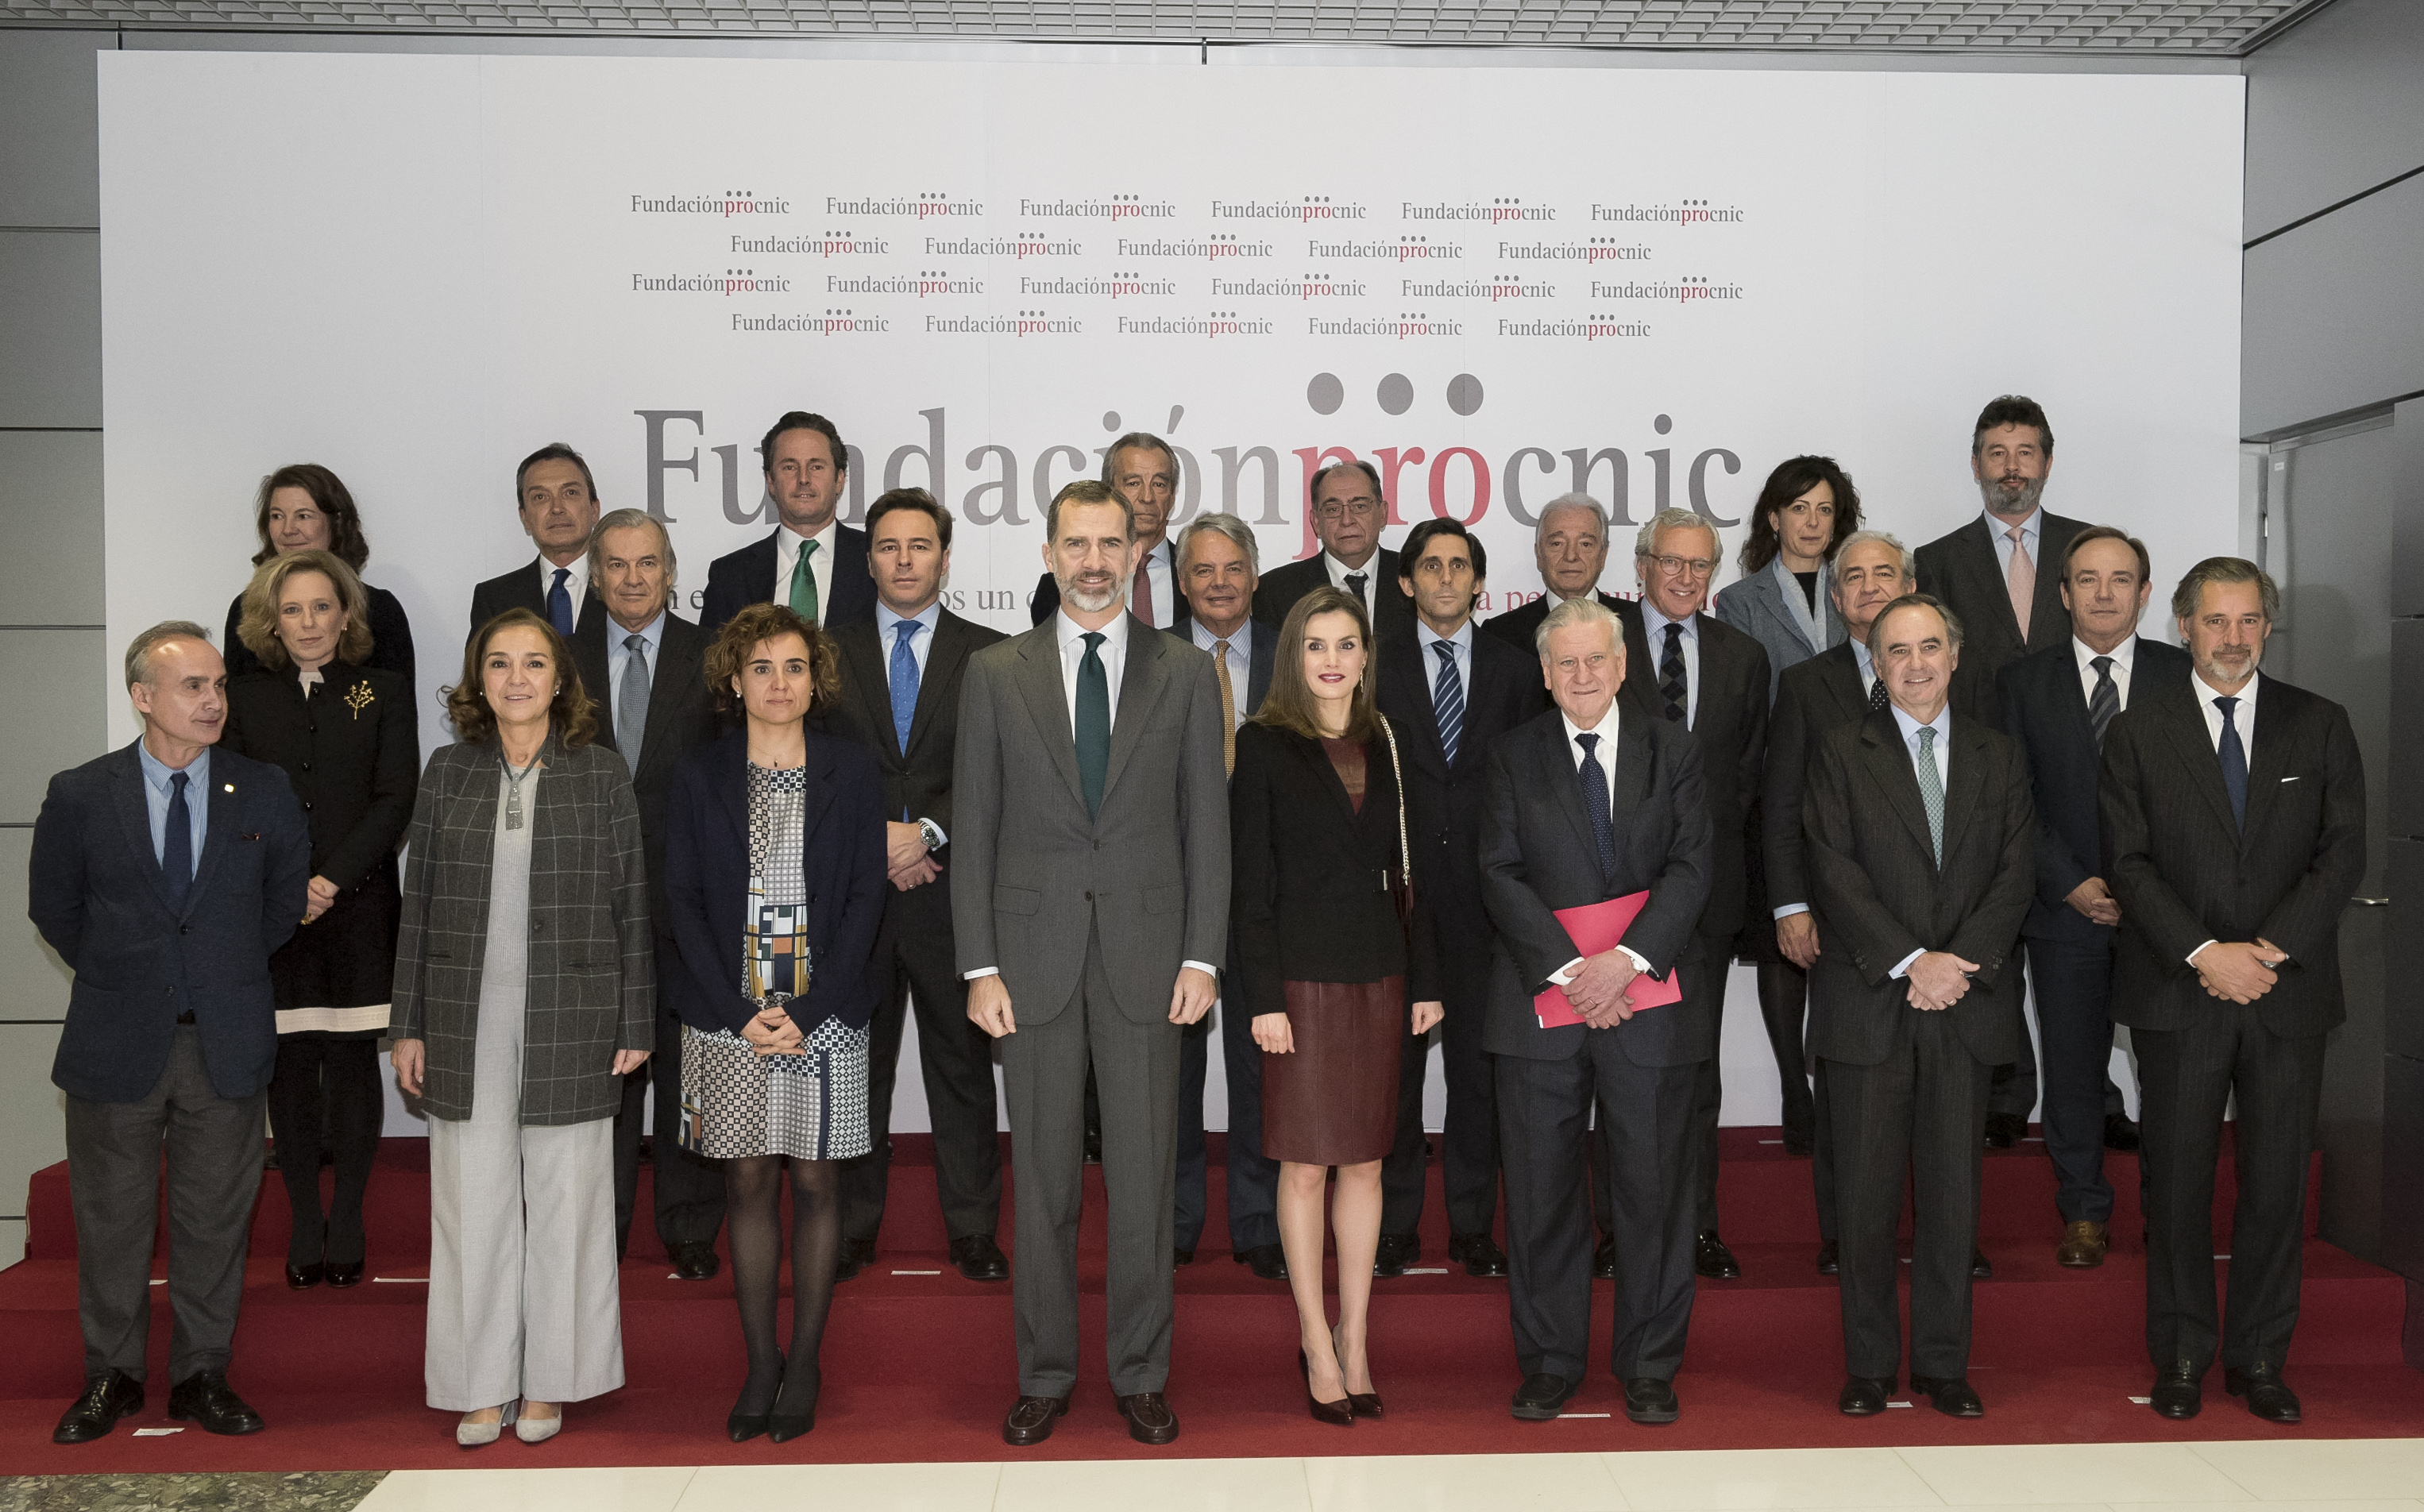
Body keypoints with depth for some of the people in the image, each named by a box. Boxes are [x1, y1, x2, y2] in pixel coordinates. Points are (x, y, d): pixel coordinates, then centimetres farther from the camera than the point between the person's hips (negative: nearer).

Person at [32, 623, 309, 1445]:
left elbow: (286, 894, 12)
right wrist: (115, 976, 8)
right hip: (118, 1039, -1)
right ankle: (111, 1376, 27)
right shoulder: (79, 794, -5)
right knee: (111, 1219, 11)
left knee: (215, 1215, 10)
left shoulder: (265, 791, -2)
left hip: (228, 1041, 1)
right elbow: (53, 905, 8)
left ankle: (202, 1376, 24)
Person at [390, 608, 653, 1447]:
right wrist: (408, 1024, 4)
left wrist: (635, 1024, -2)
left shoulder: (602, 772, 1)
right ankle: (482, 1384, 17)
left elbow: (633, 901, 1)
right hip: (465, 1021, 2)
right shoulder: (448, 770, 6)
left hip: (570, 1023, -1)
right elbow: (419, 900, 7)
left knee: (563, 1200, 5)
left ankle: (549, 1381, 18)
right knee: (473, 1199, 6)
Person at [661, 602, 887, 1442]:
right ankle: (760, 1364, 14)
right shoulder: (700, 777, 6)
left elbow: (865, 900, 0)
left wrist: (806, 1012, -10)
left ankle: (805, 1364, 13)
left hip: (824, 1014, -1)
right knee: (747, 1185, 5)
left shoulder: (851, 774, 4)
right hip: (728, 1015, 1)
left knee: (816, 1183, 3)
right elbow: (683, 900, 2)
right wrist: (741, 1013, -9)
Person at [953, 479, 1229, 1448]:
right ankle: (1044, 1375, 21)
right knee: (1043, 1176, 7)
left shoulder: (1186, 673, 5)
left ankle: (1140, 1374, 19)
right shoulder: (995, 674, 5)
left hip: (1145, 954, 0)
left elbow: (1207, 824, 4)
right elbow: (974, 829, 3)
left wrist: (1202, 957, -4)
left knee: (1143, 1175, 5)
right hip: (1034, 954, 0)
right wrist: (980, 966, -3)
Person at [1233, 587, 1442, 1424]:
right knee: (1305, 1165, 3)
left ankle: (1354, 1340, 18)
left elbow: (1408, 871, 11)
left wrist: (1425, 979, 7)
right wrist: (1262, 996, -12)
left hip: (1379, 973, 4)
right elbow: (1249, 881, -6)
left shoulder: (1386, 745, 9)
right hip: (1302, 976, -4)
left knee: (1365, 1163, 8)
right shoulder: (1264, 746, -3)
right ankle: (1317, 1345, 14)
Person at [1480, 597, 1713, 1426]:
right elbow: (1501, 875, -2)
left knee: (1654, 1186, 5)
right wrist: (1569, 970, -13)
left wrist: (1627, 958, -15)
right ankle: (1549, 1365, 19)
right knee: (1540, 1192, 5)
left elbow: (1692, 865, -2)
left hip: (1650, 995, 0)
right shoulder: (1513, 756, 6)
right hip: (1543, 996, 0)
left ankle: (1649, 1369, 19)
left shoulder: (1672, 751, 7)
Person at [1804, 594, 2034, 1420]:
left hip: (1964, 1007, 2)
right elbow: (1834, 872, -6)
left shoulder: (1998, 758, 12)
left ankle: (1944, 1364, 17)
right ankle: (1869, 1365, 14)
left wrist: (1963, 963, -10)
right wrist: (1911, 963, -14)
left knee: (1953, 1191, 6)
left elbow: (2015, 874, 5)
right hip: (1868, 1005, -2)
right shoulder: (1840, 752, 3)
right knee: (1867, 1193, 2)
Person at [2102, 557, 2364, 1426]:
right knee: (2178, 1181, 5)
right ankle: (2182, 1355, 17)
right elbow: (2129, 861, -2)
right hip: (2178, 995, -1)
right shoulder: (2138, 730, 4)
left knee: (2278, 1181, 6)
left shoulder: (2320, 726, 8)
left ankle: (2259, 1359, 19)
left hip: (2289, 994, 1)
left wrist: (2270, 948, -12)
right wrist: (2205, 954, -14)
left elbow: (2343, 853, 0)